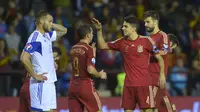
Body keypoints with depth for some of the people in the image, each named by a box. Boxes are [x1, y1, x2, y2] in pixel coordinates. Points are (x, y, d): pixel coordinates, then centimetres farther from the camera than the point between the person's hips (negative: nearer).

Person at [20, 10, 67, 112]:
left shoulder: (47, 36, 12)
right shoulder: (35, 38, -15)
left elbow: (63, 30, 28)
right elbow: (24, 58, -24)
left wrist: (51, 25, 10)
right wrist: (35, 76, -18)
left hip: (49, 82, 9)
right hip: (41, 83, -9)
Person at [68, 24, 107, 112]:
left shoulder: (73, 49, 10)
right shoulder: (89, 49, -12)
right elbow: (90, 70, -20)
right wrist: (100, 75, -1)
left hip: (73, 86, 6)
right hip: (85, 85, -6)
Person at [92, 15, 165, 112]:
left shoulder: (146, 41, -6)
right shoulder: (122, 42, 6)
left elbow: (159, 58, 1)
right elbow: (102, 45, 15)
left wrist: (162, 75, -7)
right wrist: (99, 30, 4)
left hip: (144, 84, -4)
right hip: (129, 84, 4)